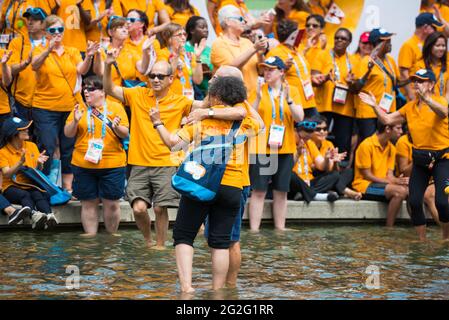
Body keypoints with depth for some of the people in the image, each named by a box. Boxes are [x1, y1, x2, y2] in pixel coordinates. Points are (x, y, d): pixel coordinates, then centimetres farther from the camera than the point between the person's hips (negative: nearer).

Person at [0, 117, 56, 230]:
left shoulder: (32, 146, 9)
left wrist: (39, 163, -14)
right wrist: (20, 162, -27)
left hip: (31, 185, 2)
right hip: (12, 187, -2)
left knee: (38, 195, -32)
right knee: (24, 195, -35)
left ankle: (49, 216, -59)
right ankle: (34, 215, -62)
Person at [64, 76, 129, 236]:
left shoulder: (116, 107, 4)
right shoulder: (80, 109, 9)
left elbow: (125, 134, 0)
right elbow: (68, 134, 5)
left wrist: (117, 127, -21)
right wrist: (75, 121, -13)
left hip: (112, 164, -2)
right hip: (84, 164, 2)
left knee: (111, 203, 1)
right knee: (88, 203, 4)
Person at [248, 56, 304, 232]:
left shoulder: (292, 91, 6)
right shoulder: (258, 91, 1)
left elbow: (299, 117, -4)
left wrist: (289, 100, -19)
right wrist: (258, 100, -20)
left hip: (284, 148, 2)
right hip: (261, 147, -2)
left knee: (281, 191, 8)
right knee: (259, 190, -4)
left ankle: (280, 228, 15)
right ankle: (254, 230, -3)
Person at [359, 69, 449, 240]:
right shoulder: (410, 107, 8)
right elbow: (387, 119, 8)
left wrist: (426, 98, -52)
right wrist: (375, 106, -8)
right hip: (420, 159, 6)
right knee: (414, 201, 0)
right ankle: (421, 239, 15)